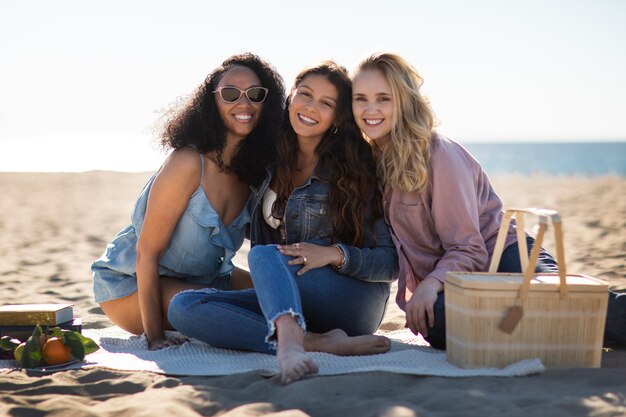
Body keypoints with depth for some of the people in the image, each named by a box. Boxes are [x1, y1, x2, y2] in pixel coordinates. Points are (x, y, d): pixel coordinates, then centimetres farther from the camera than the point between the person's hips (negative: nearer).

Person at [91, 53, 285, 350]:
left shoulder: (255, 167, -4)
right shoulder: (188, 163, -25)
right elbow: (147, 252, -23)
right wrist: (155, 336, -26)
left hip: (204, 276, 7)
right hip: (129, 283, -7)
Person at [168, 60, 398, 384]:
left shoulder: (356, 169, -4)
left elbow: (390, 262, -6)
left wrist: (335, 254, -21)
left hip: (354, 300, -5)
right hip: (285, 297, 5)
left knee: (263, 255, -31)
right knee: (182, 307, -19)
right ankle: (321, 342, -33)